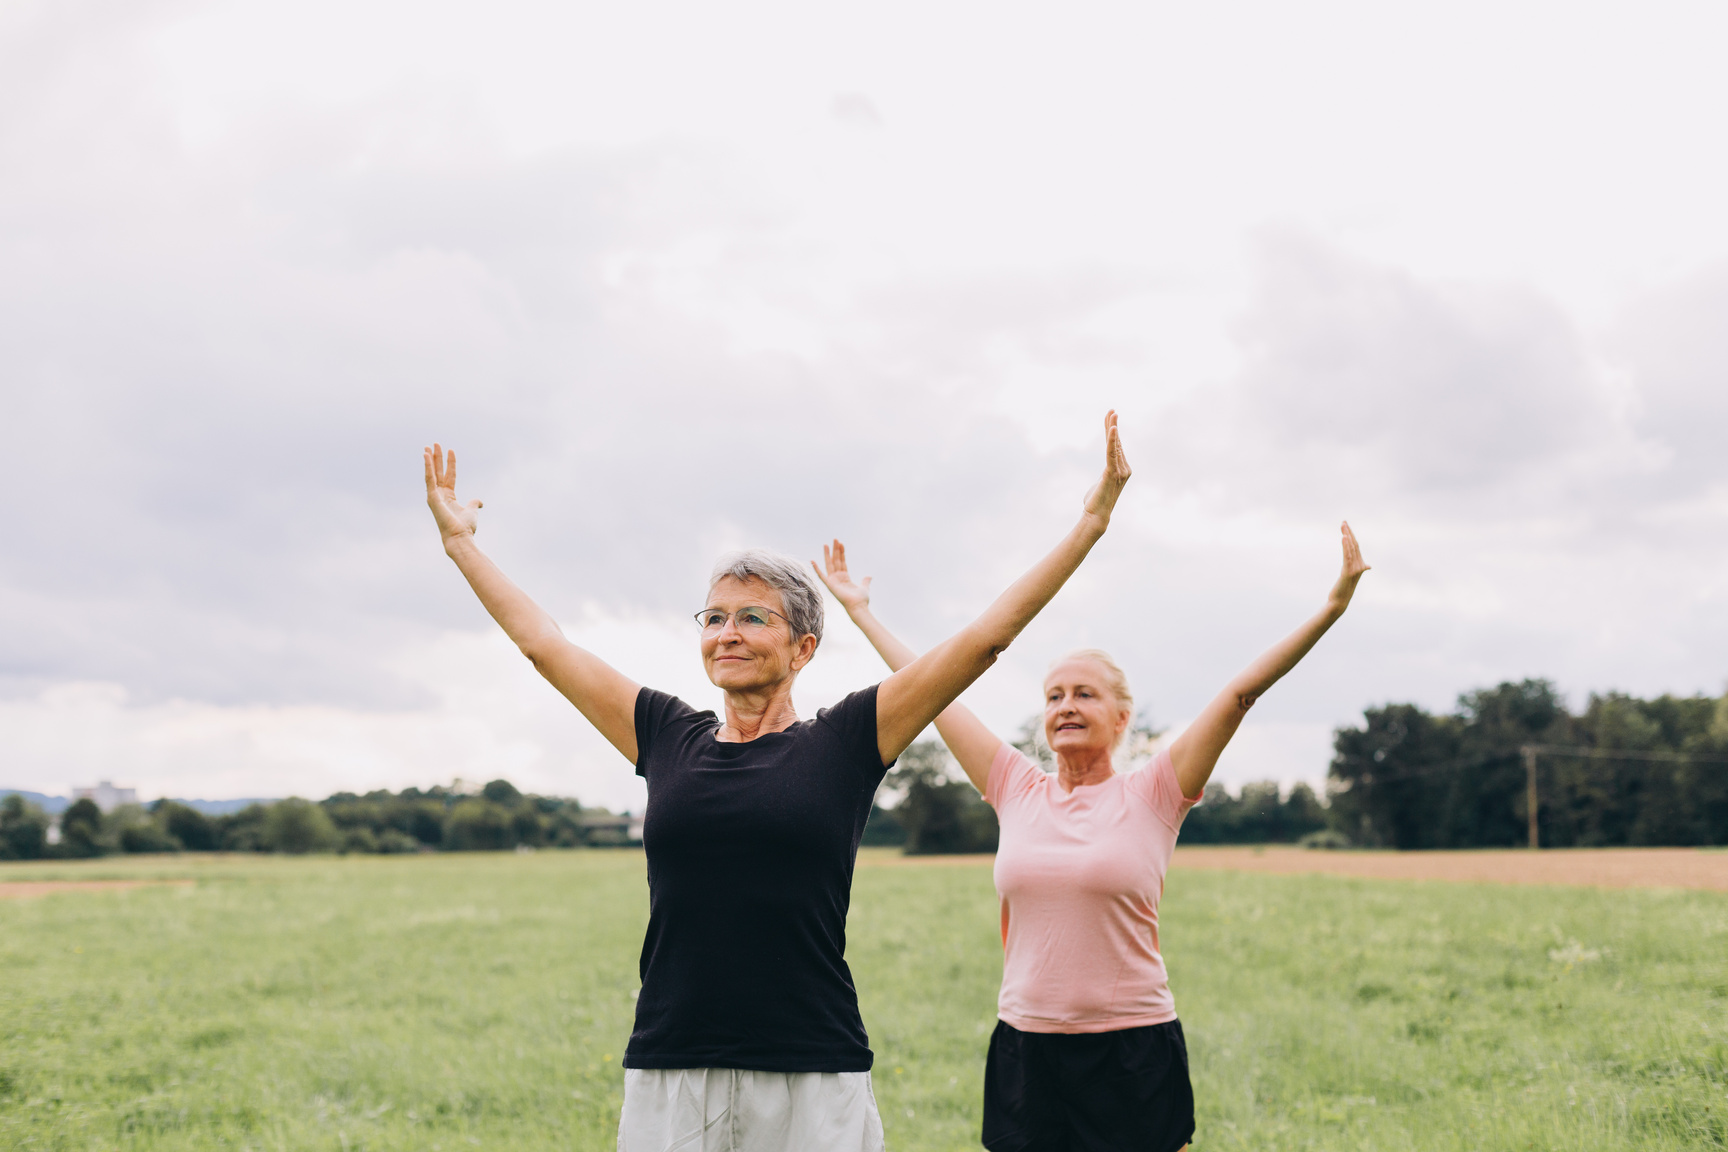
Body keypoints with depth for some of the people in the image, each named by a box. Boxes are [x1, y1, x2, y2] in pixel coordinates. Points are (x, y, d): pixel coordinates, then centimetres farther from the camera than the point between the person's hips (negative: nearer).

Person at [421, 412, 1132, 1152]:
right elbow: (541, 641, 19)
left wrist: (1092, 521, 2)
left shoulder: (845, 743, 2)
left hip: (815, 1084, -2)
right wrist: (458, 538, 26)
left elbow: (986, 637, 2)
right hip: (668, 1080, 2)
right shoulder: (667, 738, 10)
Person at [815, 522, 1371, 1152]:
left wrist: (1331, 609, -11)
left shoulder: (1151, 796, -2)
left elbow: (1242, 691, -7)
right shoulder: (1017, 791, 6)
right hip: (1025, 1048, 3)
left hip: (1132, 1055, -3)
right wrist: (859, 609, 18)